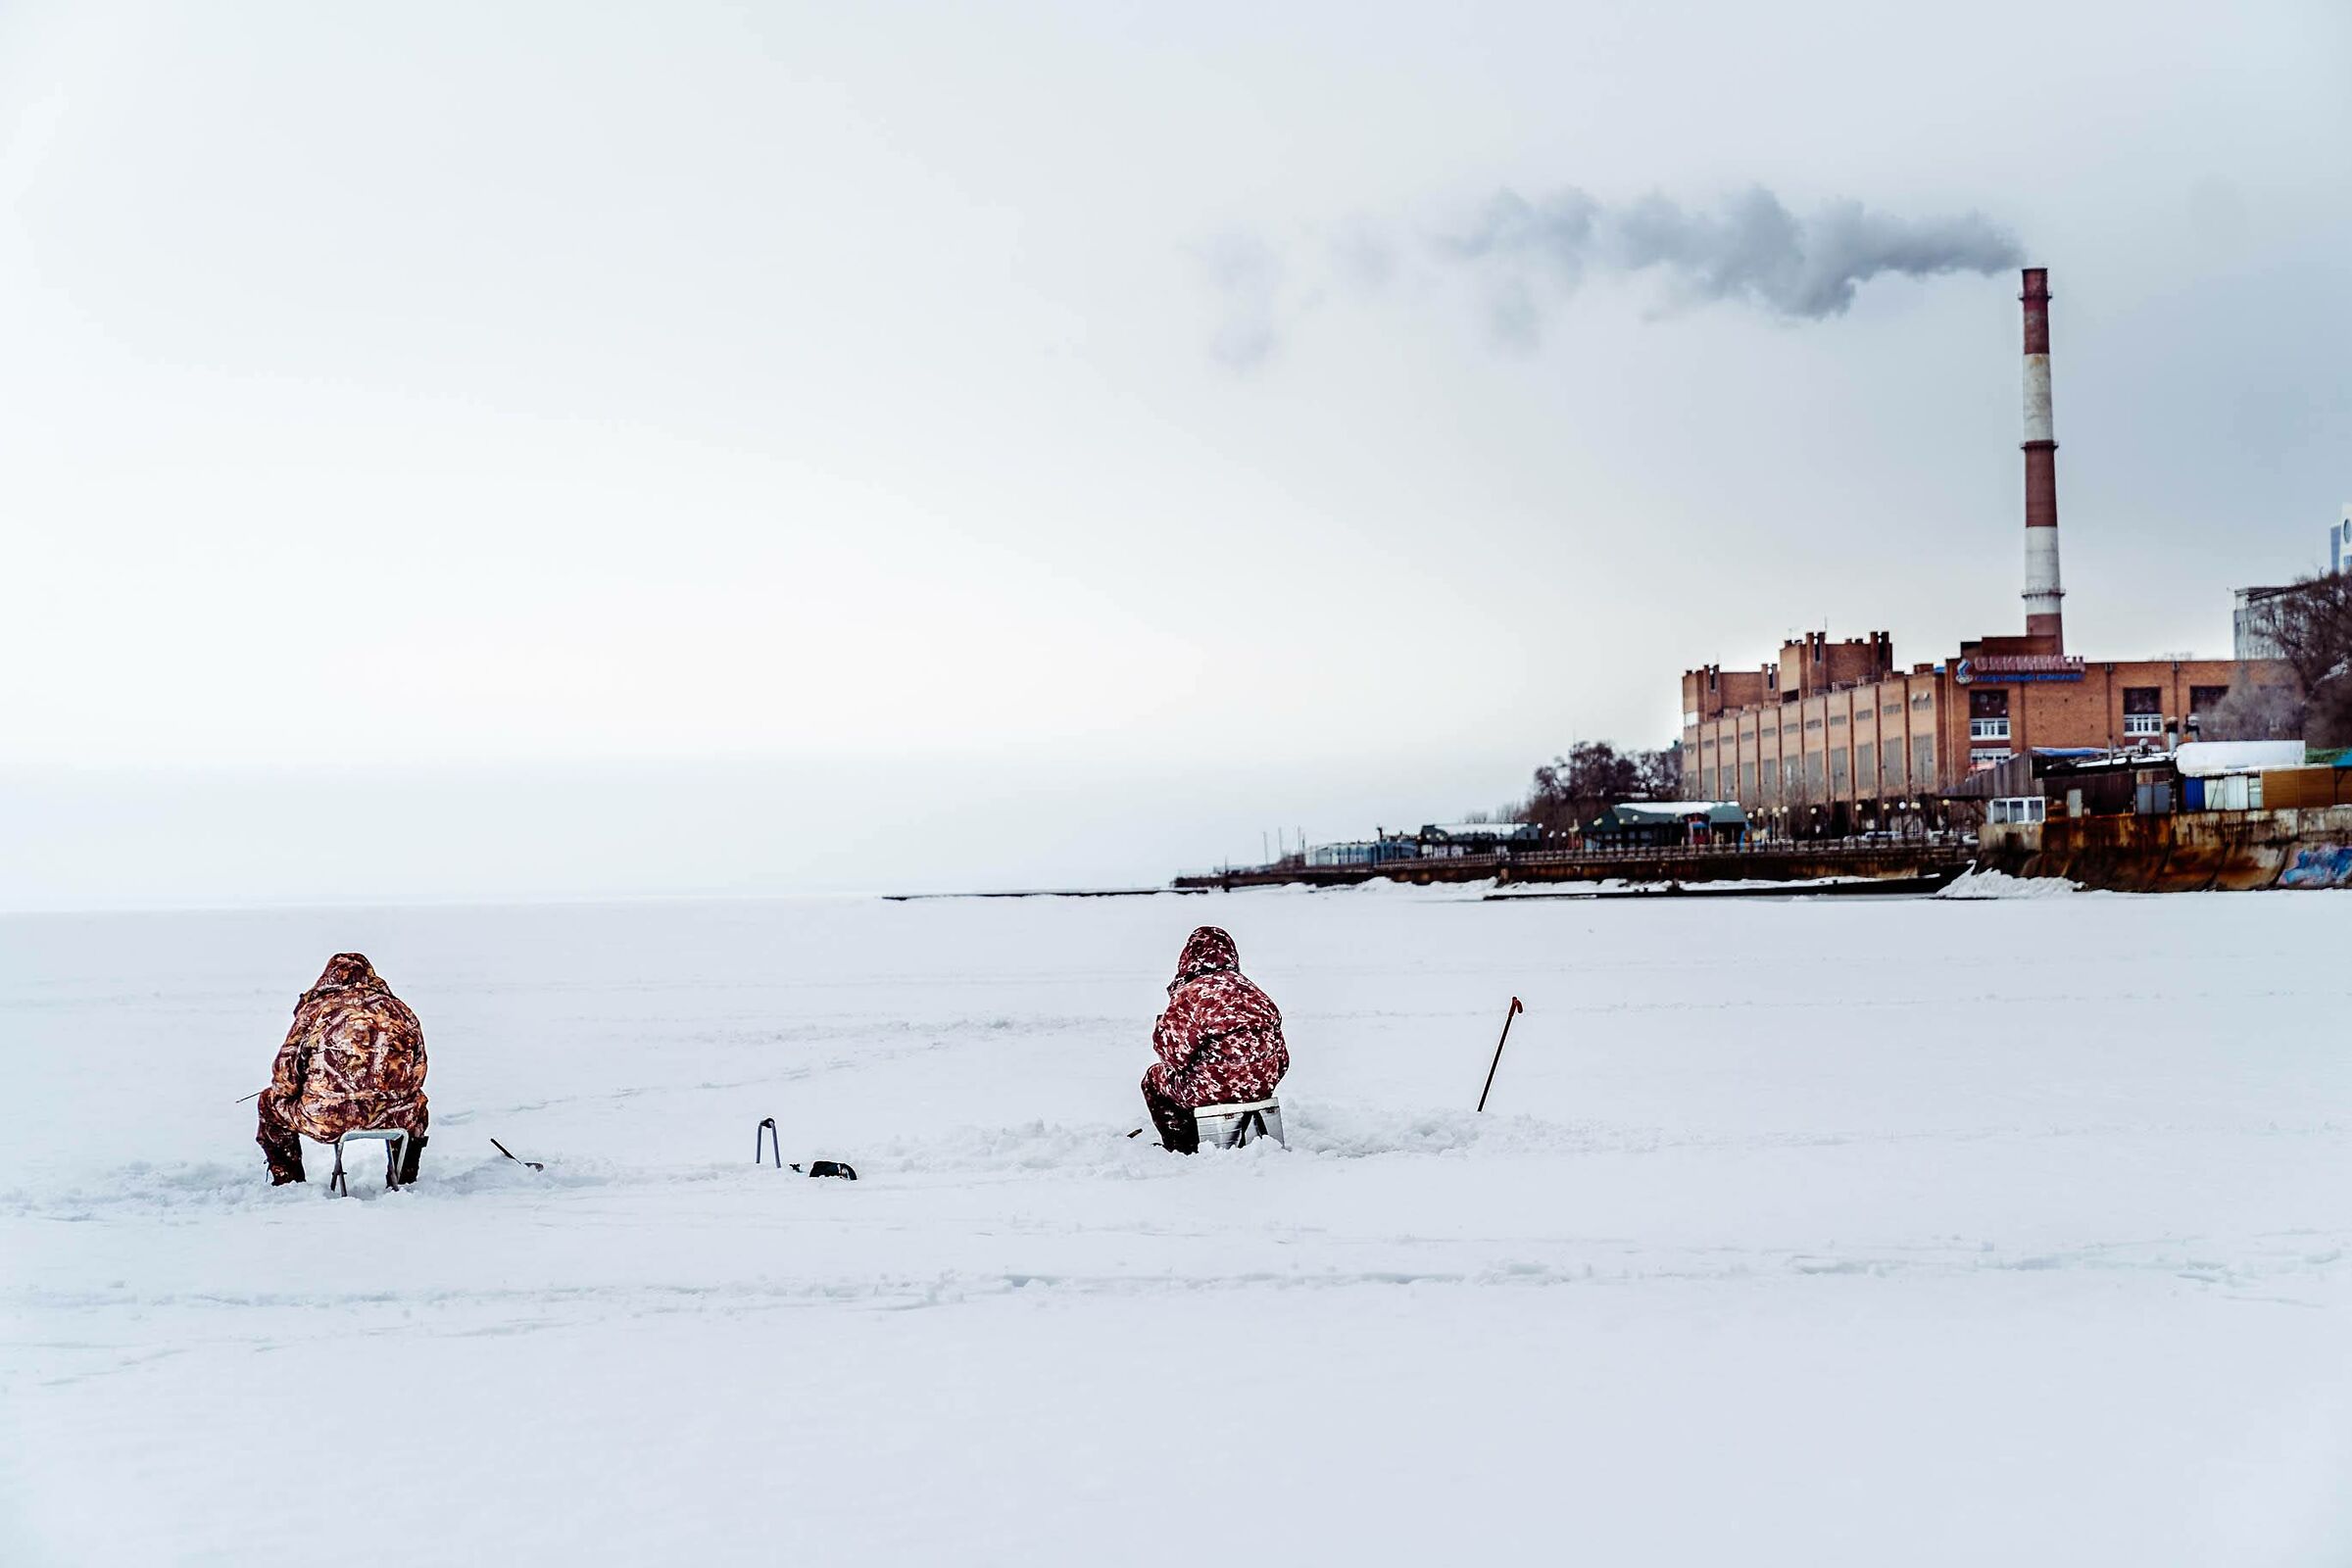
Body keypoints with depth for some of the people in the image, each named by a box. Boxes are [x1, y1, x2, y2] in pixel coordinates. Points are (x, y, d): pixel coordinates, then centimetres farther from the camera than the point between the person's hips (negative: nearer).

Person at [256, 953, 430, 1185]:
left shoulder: (315, 1008, 9)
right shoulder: (399, 1009, 16)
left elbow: (285, 1067, 5)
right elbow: (418, 1071, 20)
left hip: (325, 1119, -2)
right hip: (394, 1118, 2)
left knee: (271, 1102, 28)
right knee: (417, 1105, 40)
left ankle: (288, 1183, 33)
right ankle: (405, 1181, 47)